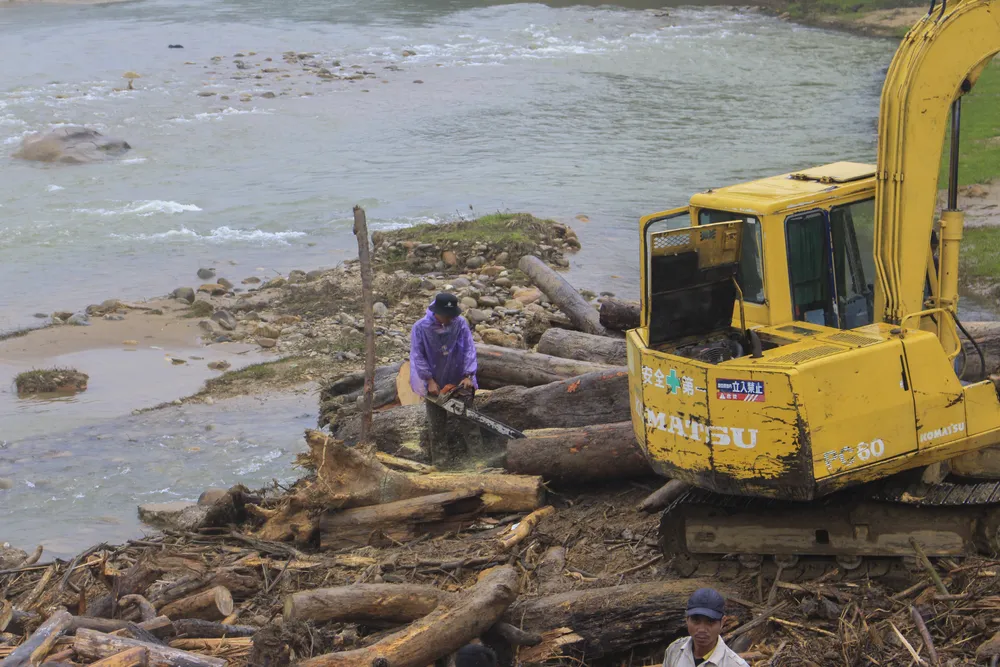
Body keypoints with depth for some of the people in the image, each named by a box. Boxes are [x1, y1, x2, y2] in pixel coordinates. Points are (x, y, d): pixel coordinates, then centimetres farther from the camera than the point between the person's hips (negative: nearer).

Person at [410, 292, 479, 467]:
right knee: (437, 425, 4)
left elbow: (469, 350, -8)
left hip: (458, 381, 2)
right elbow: (418, 356, -10)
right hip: (435, 384, -1)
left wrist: (468, 375, -16)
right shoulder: (421, 328, -15)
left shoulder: (460, 323, -10)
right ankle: (441, 458, 13)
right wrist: (430, 381, -15)